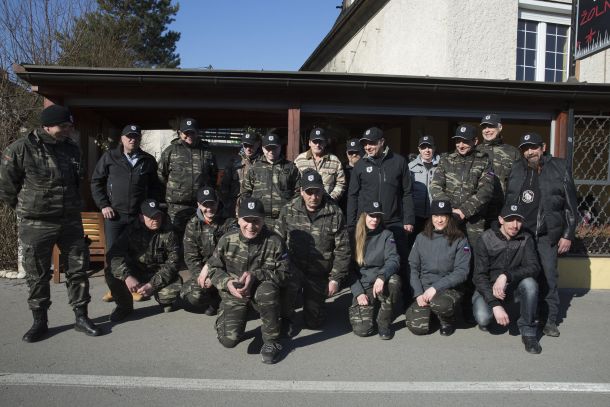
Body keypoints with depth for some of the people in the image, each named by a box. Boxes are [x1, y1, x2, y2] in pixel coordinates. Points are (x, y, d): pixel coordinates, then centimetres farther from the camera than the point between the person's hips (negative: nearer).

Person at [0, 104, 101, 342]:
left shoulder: (72, 149, 4)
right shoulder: (20, 150, -11)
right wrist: (27, 211, 5)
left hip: (71, 221, 4)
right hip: (36, 224, -4)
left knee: (78, 269, 7)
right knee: (37, 275, 7)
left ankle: (81, 318, 20)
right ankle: (39, 322, 22)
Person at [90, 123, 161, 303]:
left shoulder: (148, 160, 7)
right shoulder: (109, 157, 3)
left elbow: (155, 187, 13)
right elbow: (96, 182, 6)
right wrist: (103, 205, -3)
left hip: (139, 215, 1)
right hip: (114, 214, 0)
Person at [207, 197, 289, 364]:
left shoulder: (274, 242, -14)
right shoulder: (227, 240, -8)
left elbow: (283, 272, -10)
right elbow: (214, 268, 2)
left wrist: (255, 276, -25)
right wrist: (227, 283, -19)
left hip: (261, 291, -1)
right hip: (233, 294, 1)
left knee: (267, 289, -39)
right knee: (228, 339, -19)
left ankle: (271, 341, -16)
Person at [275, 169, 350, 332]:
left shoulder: (335, 213, -7)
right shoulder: (289, 210, -5)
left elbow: (342, 249, -3)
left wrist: (335, 279, -5)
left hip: (319, 272, 1)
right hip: (293, 266, 0)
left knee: (314, 322, 6)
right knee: (289, 280, -37)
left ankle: (317, 300, 41)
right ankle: (286, 317, -7)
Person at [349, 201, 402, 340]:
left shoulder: (386, 236, 3)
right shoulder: (354, 236, 3)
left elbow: (393, 259, -12)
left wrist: (381, 276, -31)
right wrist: (358, 292, -9)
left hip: (381, 283, 0)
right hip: (362, 287, 0)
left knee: (393, 280, -36)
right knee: (362, 329, -19)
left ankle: (384, 322, -13)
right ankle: (372, 309, 17)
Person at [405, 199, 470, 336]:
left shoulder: (459, 241, -3)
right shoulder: (421, 238, 5)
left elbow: (462, 272, -9)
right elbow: (413, 267, 5)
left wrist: (436, 287, -18)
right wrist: (418, 293, -8)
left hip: (449, 289, -2)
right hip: (423, 289, 2)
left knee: (439, 304, -37)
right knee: (417, 327, -18)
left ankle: (448, 320, 1)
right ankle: (429, 310, 17)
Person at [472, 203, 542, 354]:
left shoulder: (525, 239, -6)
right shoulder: (486, 239, -13)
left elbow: (534, 267, -19)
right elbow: (479, 276, -17)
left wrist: (506, 276, -35)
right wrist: (495, 305, -28)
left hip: (513, 286, 2)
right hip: (488, 288, -2)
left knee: (530, 283, -30)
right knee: (483, 318, -29)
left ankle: (528, 331, -13)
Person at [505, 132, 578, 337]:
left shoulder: (560, 168, 2)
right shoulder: (515, 170, 7)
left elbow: (570, 205, 2)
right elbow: (505, 201, 10)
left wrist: (568, 235, -1)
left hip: (547, 235, -2)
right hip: (519, 232, 2)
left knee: (548, 277, -1)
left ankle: (550, 320, 10)